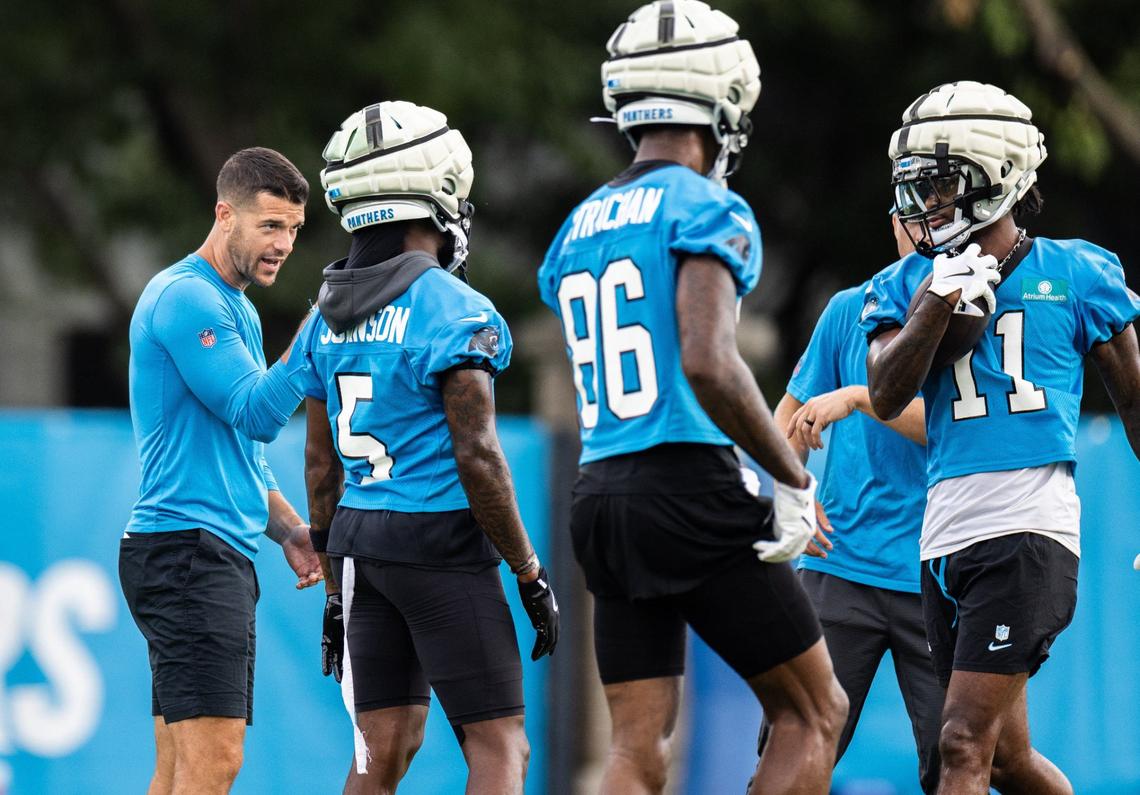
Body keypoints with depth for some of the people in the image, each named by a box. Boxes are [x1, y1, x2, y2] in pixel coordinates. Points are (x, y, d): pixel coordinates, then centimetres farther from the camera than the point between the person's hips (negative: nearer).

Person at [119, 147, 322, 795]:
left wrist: (289, 529, 17)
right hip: (188, 549, -10)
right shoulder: (186, 297, -11)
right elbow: (255, 412, -18)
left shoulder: (236, 308, 21)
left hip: (222, 557, 10)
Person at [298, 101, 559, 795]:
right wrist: (530, 573, -10)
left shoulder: (329, 321, 10)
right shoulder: (455, 313, -13)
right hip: (441, 537, -8)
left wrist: (336, 589, 22)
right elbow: (477, 456, -18)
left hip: (360, 540, 8)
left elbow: (322, 466, 14)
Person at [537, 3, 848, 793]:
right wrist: (795, 479, -12)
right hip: (691, 489, -7)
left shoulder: (577, 231, 17)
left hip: (602, 494, 7)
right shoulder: (708, 210, -8)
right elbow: (707, 364, -21)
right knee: (815, 712, 7)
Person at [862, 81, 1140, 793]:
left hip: (1029, 528, -5)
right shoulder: (910, 285, 11)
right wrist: (939, 302, -14)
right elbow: (886, 398, -3)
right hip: (946, 539, 5)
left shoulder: (1073, 275, 3)